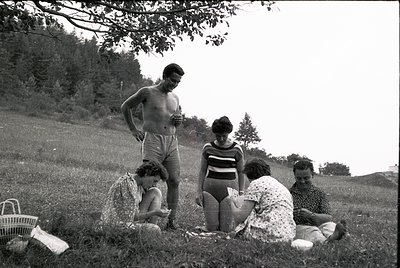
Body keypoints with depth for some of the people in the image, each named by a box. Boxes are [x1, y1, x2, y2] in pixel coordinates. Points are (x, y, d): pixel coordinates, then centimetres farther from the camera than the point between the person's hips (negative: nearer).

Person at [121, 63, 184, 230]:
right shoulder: (147, 92, 1)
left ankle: (171, 221, 7)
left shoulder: (175, 98, 18)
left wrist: (179, 120, 6)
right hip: (152, 141, -5)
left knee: (174, 182, -1)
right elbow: (125, 107, 12)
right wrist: (133, 129, 7)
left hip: (172, 142, 5)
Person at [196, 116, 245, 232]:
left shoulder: (236, 149, 1)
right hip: (210, 189, 1)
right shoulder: (208, 148, 5)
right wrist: (199, 191, 2)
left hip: (229, 190, -1)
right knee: (211, 227, -5)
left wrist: (241, 192, 0)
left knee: (226, 229, -5)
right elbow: (202, 171, 8)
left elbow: (240, 172, 7)